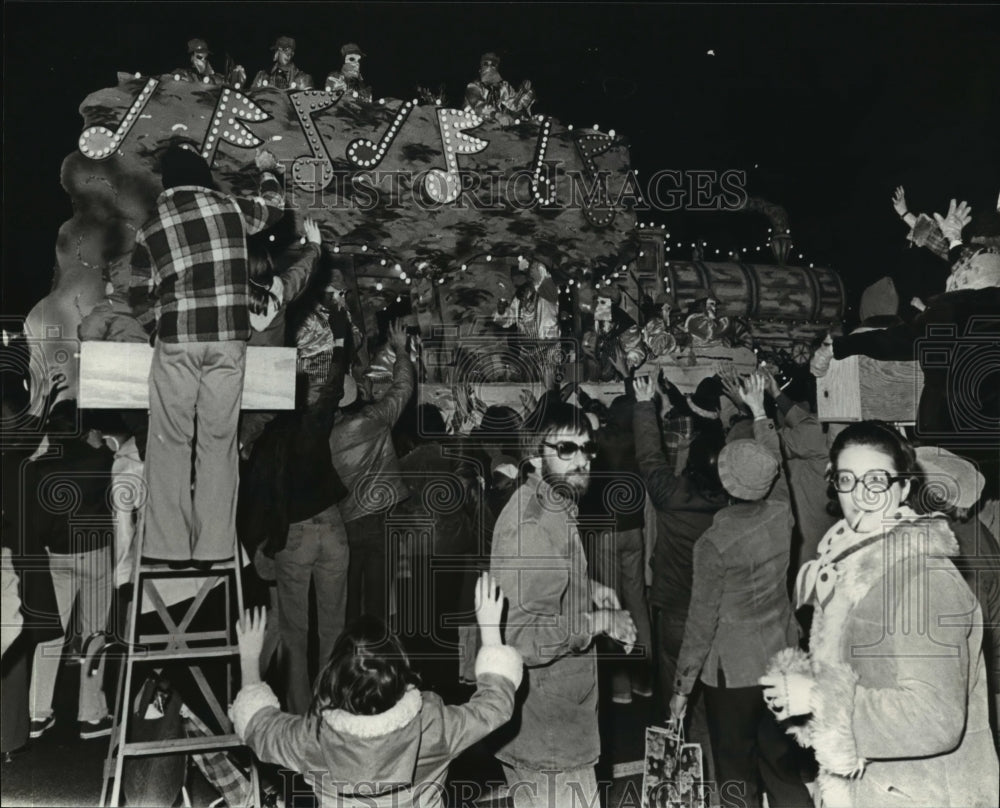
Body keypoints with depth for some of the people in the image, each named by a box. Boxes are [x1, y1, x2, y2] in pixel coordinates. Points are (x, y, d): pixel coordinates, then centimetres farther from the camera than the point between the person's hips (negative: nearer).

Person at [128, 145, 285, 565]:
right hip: (228, 339, 1)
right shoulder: (231, 208, 5)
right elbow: (273, 205, 25)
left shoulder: (150, 228, 5)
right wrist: (268, 170, 44)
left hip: (176, 341, 0)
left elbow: (142, 290, 12)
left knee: (171, 441, 5)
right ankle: (212, 545, 5)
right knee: (219, 440, 4)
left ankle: (171, 545, 5)